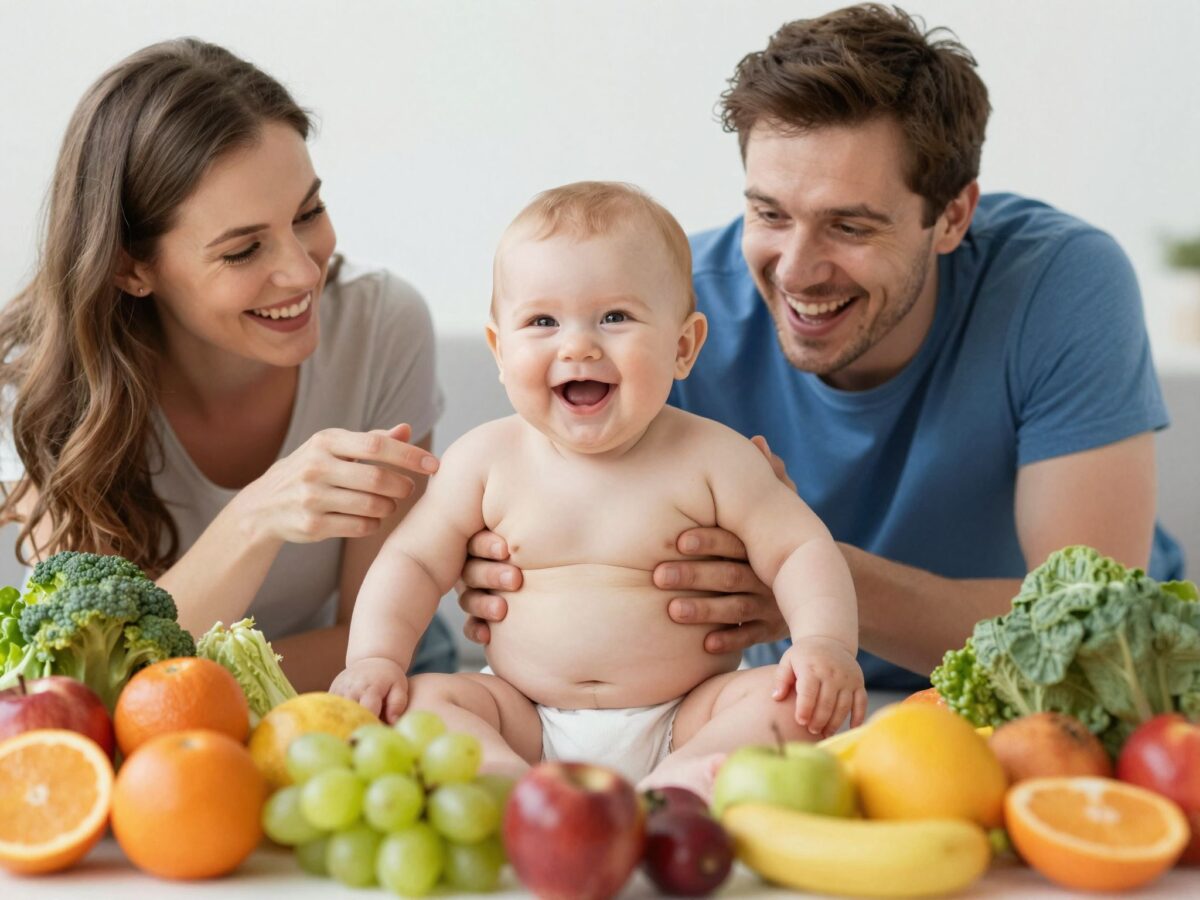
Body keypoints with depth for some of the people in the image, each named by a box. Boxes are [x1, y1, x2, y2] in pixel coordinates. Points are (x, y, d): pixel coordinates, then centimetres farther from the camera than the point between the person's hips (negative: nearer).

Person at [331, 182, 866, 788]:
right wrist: (375, 657, -11)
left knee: (802, 701, -24)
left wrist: (826, 642, -24)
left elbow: (801, 550, -5)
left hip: (686, 719, -1)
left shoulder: (711, 459, -5)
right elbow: (414, 560, 5)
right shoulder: (486, 460, -1)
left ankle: (672, 788, -44)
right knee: (421, 699, -20)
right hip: (526, 726, 2)